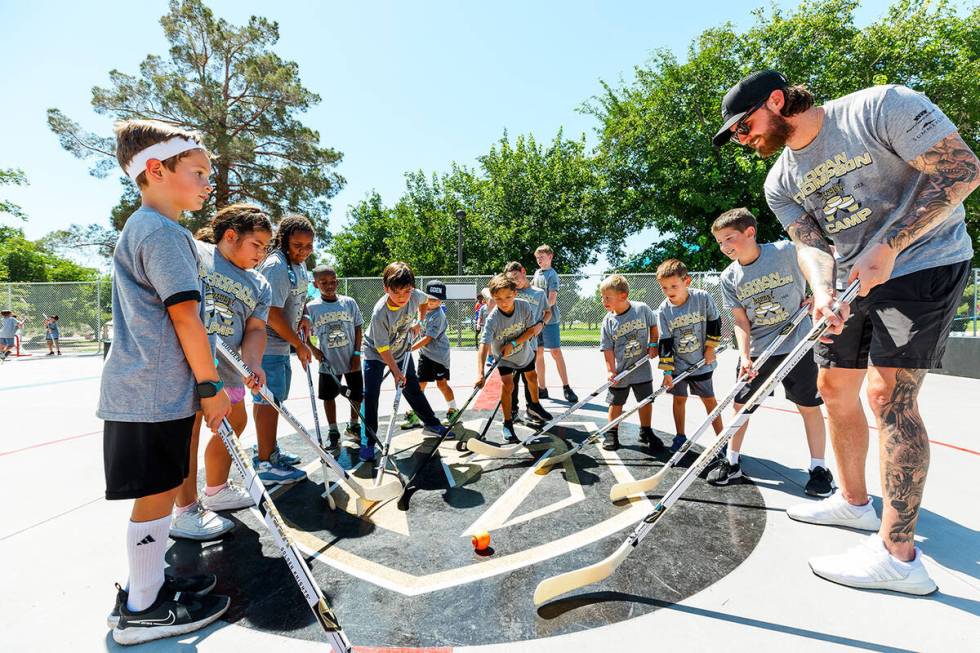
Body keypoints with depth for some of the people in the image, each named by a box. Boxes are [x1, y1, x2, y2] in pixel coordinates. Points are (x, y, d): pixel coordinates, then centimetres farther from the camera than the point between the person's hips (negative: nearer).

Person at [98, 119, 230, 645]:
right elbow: (185, 317, -20)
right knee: (158, 492, 1)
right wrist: (210, 387, -16)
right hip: (156, 391, -10)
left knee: (161, 489, 18)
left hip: (139, 387, 10)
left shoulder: (139, 228, 20)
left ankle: (147, 583, 33)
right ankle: (141, 611, 17)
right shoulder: (164, 232, -14)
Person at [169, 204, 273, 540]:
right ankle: (186, 511, 11)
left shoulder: (260, 286, 14)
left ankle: (216, 490, 39)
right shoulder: (192, 251, 0)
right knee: (189, 425, -6)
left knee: (235, 422, 17)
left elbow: (255, 329, 5)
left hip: (227, 366, 8)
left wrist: (253, 364, -13)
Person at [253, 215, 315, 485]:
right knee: (269, 400, -5)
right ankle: (266, 465, 4)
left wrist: (302, 318, 8)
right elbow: (273, 314, -25)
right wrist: (300, 344, -17)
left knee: (272, 399, 18)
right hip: (266, 343, -10)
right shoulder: (276, 266, -21)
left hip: (281, 344, 10)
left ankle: (270, 451, 33)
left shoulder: (298, 264, 8)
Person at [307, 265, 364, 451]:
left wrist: (357, 354, -3)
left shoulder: (349, 302, -4)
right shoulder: (311, 307, -6)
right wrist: (312, 348, -9)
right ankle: (333, 434, 26)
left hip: (351, 360, 1)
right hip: (328, 362, -1)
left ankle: (353, 427, 34)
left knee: (357, 395, 11)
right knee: (329, 396, 10)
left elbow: (358, 328, 1)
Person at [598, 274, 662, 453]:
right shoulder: (608, 321, -11)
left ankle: (646, 432, 33)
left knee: (646, 401, 12)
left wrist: (653, 345, -4)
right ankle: (611, 433, 27)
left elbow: (653, 326, 7)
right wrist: (611, 371, -13)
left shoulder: (642, 309, -12)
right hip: (620, 371, 0)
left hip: (642, 368, 1)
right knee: (616, 403, 10)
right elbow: (608, 349, -8)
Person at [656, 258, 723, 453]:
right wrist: (667, 371, -14)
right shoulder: (663, 310, -13)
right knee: (679, 399, 10)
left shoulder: (703, 297, -17)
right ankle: (680, 437, 25)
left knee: (709, 399, 8)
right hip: (677, 364, 1)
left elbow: (714, 322, -3)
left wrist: (710, 348, -3)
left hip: (701, 362, -1)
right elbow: (665, 342, -12)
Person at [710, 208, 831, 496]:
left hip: (796, 343, -2)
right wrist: (744, 356, -17)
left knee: (808, 405, 4)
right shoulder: (729, 278, -4)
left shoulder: (787, 251, -12)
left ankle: (819, 469, 21)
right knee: (740, 404, 5)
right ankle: (732, 462, 19)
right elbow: (741, 321, -6)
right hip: (755, 350, 3)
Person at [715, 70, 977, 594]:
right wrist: (823, 293, -24)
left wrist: (887, 247, -25)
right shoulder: (781, 183, 5)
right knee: (835, 386, 8)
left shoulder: (883, 107, -12)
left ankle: (898, 555, -8)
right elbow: (810, 244, -4)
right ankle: (854, 502, 25)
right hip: (853, 280, 7)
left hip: (923, 262, -7)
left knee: (888, 391, -16)